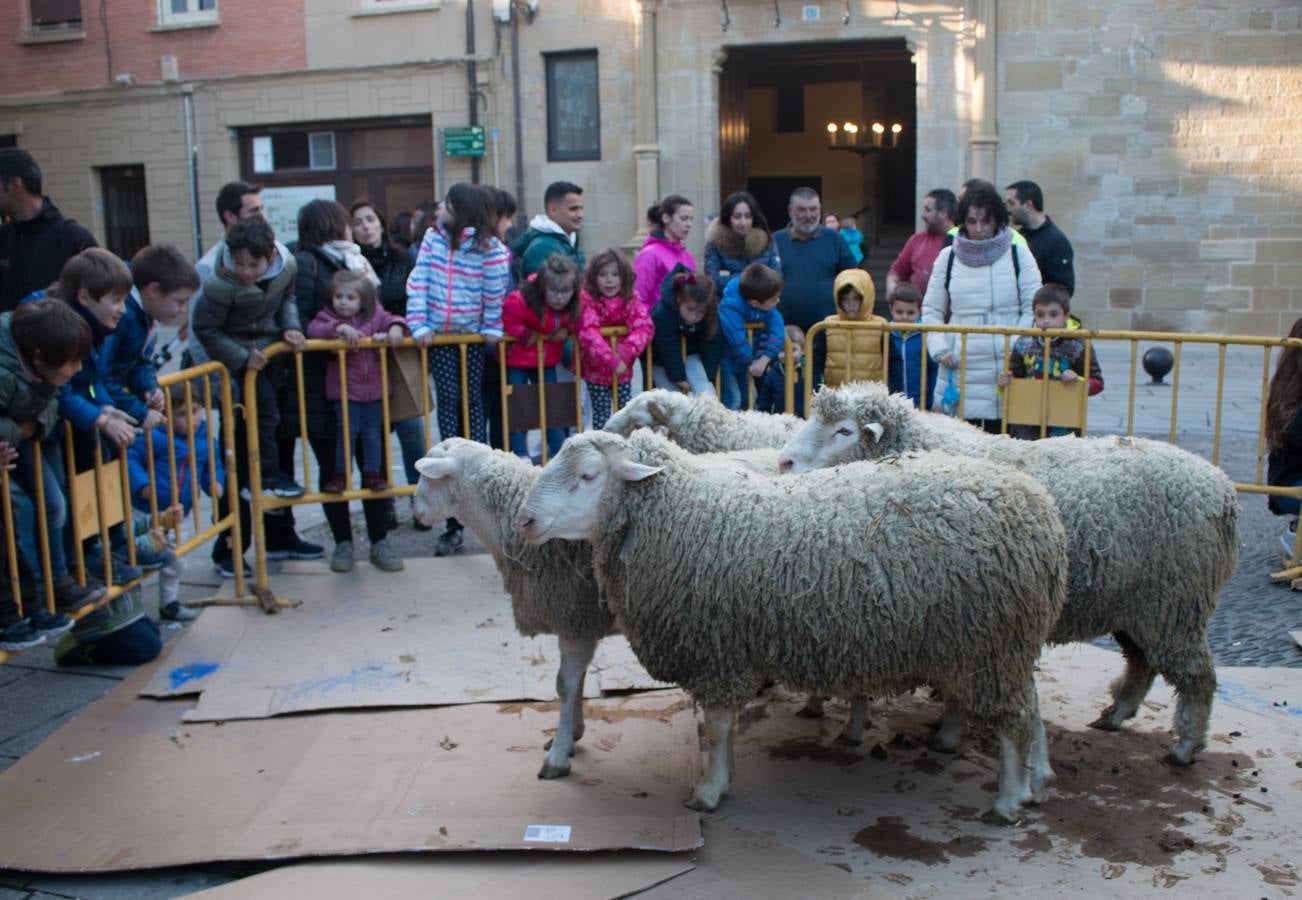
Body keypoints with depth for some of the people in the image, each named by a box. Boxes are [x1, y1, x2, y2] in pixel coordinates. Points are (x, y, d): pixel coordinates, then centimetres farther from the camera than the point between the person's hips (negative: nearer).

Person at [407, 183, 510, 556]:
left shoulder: (489, 248, -10)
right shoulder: (433, 237, 1)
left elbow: (496, 292, -6)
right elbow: (419, 281, -2)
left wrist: (492, 328, -4)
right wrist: (418, 325, -8)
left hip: (473, 335, -3)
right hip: (438, 333, 3)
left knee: (472, 400, 2)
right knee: (448, 399, -2)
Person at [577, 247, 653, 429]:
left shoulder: (631, 299, -7)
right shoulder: (588, 300, -18)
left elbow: (644, 326, -18)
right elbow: (589, 333, -31)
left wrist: (625, 352, -32)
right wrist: (612, 360, -37)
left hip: (623, 367, 3)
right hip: (596, 368, -3)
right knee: (601, 412, 3)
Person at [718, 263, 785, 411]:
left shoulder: (767, 306, -11)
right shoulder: (731, 307, -34)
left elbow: (777, 330, -18)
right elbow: (737, 340, -37)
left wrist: (764, 359, -29)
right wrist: (750, 362, -24)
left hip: (747, 359, 7)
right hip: (726, 359, -7)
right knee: (733, 398, -14)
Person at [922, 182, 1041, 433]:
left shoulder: (1017, 255, 6)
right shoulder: (948, 257, 10)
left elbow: (1034, 309, 5)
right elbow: (931, 310, 14)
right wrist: (940, 349, 0)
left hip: (1007, 371, -1)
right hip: (960, 369, 1)